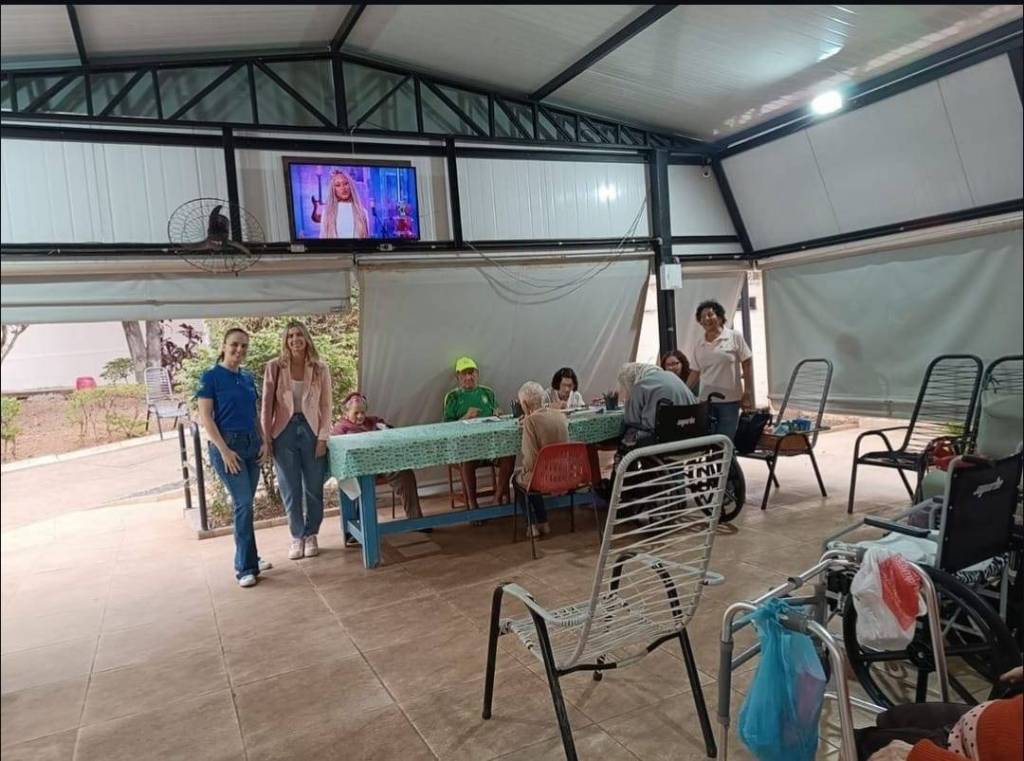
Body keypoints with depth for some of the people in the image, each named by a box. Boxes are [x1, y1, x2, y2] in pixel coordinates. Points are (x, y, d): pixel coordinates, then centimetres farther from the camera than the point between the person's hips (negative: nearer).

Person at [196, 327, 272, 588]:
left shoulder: (248, 377, 11)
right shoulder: (211, 377, -7)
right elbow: (205, 417, -11)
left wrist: (264, 441, 6)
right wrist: (224, 450, -17)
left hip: (251, 444, 6)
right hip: (227, 444, -6)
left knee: (245, 503, 11)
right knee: (243, 503, -10)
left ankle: (246, 559, 22)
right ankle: (245, 567, -2)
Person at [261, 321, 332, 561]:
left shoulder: (320, 369, -1)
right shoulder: (274, 367, -3)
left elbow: (326, 406, 1)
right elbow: (267, 405, -1)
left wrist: (323, 437, -5)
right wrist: (265, 438, -4)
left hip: (311, 430, 1)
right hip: (285, 431, 0)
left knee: (314, 488, 9)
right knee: (290, 490, 8)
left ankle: (311, 535, 27)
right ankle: (297, 536, 24)